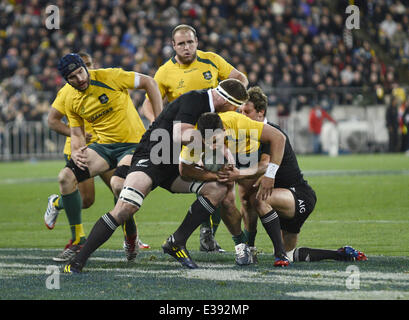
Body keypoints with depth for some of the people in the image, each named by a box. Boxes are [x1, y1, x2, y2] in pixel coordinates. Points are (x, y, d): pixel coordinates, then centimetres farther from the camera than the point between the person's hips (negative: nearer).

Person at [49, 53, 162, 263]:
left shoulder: (109, 77, -14)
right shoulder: (69, 98, 3)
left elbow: (149, 82, -6)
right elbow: (76, 134, 10)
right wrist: (76, 153, -13)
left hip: (133, 143, -6)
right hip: (103, 144, 6)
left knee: (118, 185, -32)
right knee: (66, 177, -14)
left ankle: (131, 236, -2)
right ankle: (78, 240, -2)